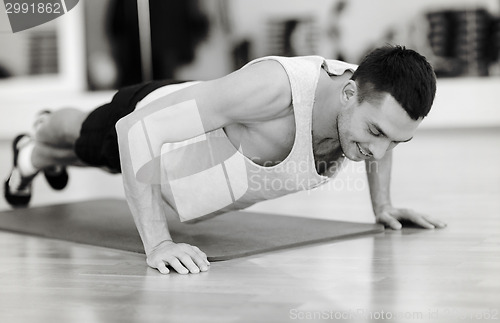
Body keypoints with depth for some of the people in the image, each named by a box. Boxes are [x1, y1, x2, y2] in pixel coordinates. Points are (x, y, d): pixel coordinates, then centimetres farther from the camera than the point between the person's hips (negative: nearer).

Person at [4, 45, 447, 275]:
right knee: (82, 137, 33)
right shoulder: (274, 86, -52)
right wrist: (156, 242, -49)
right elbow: (137, 129, -47)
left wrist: (382, 205, 0)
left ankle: (45, 157, 75)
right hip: (144, 118, -6)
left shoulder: (377, 102, -30)